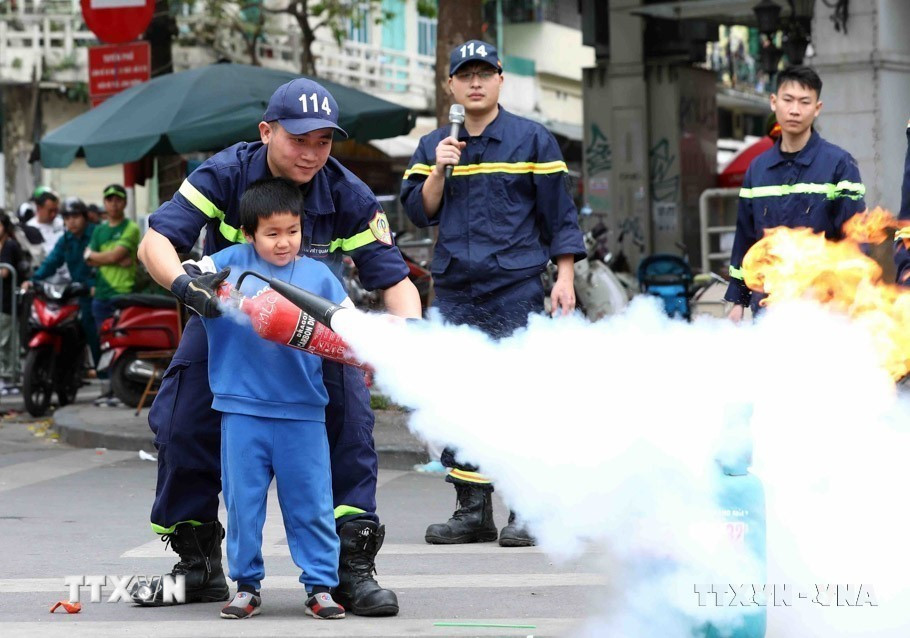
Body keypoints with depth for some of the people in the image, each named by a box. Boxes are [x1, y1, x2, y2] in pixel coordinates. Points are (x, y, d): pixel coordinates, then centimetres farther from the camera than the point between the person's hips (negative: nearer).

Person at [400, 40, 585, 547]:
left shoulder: (532, 140, 5)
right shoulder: (433, 147, 15)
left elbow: (560, 213, 4)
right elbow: (420, 212, 8)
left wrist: (565, 277, -4)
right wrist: (439, 170, -7)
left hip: (517, 289, -4)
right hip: (455, 291, 4)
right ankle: (472, 510, 8)